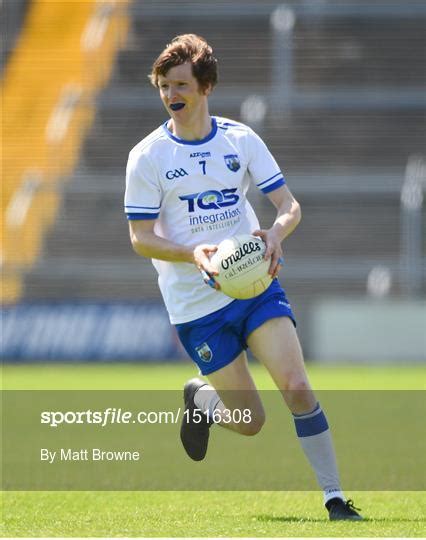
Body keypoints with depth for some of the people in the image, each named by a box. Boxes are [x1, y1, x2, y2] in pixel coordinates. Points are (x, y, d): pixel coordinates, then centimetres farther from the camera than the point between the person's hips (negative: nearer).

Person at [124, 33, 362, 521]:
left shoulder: (241, 140, 2)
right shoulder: (147, 156, -5)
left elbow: (289, 205, 2)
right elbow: (141, 238, -5)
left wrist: (276, 233, -21)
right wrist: (192, 253, -24)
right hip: (195, 306, -2)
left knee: (296, 386, -15)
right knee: (250, 422, -2)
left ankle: (334, 497, -6)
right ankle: (199, 398, 33)